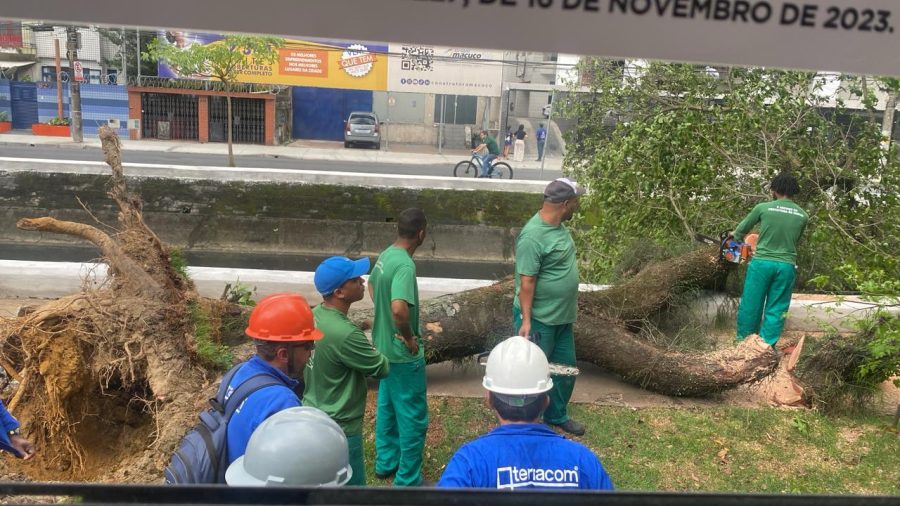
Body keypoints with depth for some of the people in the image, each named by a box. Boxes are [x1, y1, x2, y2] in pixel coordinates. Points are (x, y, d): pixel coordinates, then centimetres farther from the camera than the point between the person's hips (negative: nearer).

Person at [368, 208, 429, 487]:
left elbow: (372, 286, 20)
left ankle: (386, 462, 39)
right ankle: (408, 481, 17)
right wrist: (410, 338, -24)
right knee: (413, 417, 5)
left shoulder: (386, 255, 1)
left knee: (387, 407, 23)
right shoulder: (405, 265, -28)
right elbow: (399, 309, -41)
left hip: (385, 346, 9)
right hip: (403, 353, -9)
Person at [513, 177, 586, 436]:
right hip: (539, 319, -9)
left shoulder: (558, 225, 3)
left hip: (562, 317, 9)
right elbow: (526, 282, -24)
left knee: (566, 367, 20)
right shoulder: (533, 236, -26)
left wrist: (572, 299, 22)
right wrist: (526, 321, -23)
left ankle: (557, 415, 39)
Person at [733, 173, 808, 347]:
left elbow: (742, 229, 10)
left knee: (750, 306, 8)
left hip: (761, 263, -2)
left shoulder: (763, 208, -4)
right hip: (786, 266, 2)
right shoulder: (803, 216, 4)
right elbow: (794, 240, 17)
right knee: (776, 310, 8)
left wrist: (736, 238, 31)